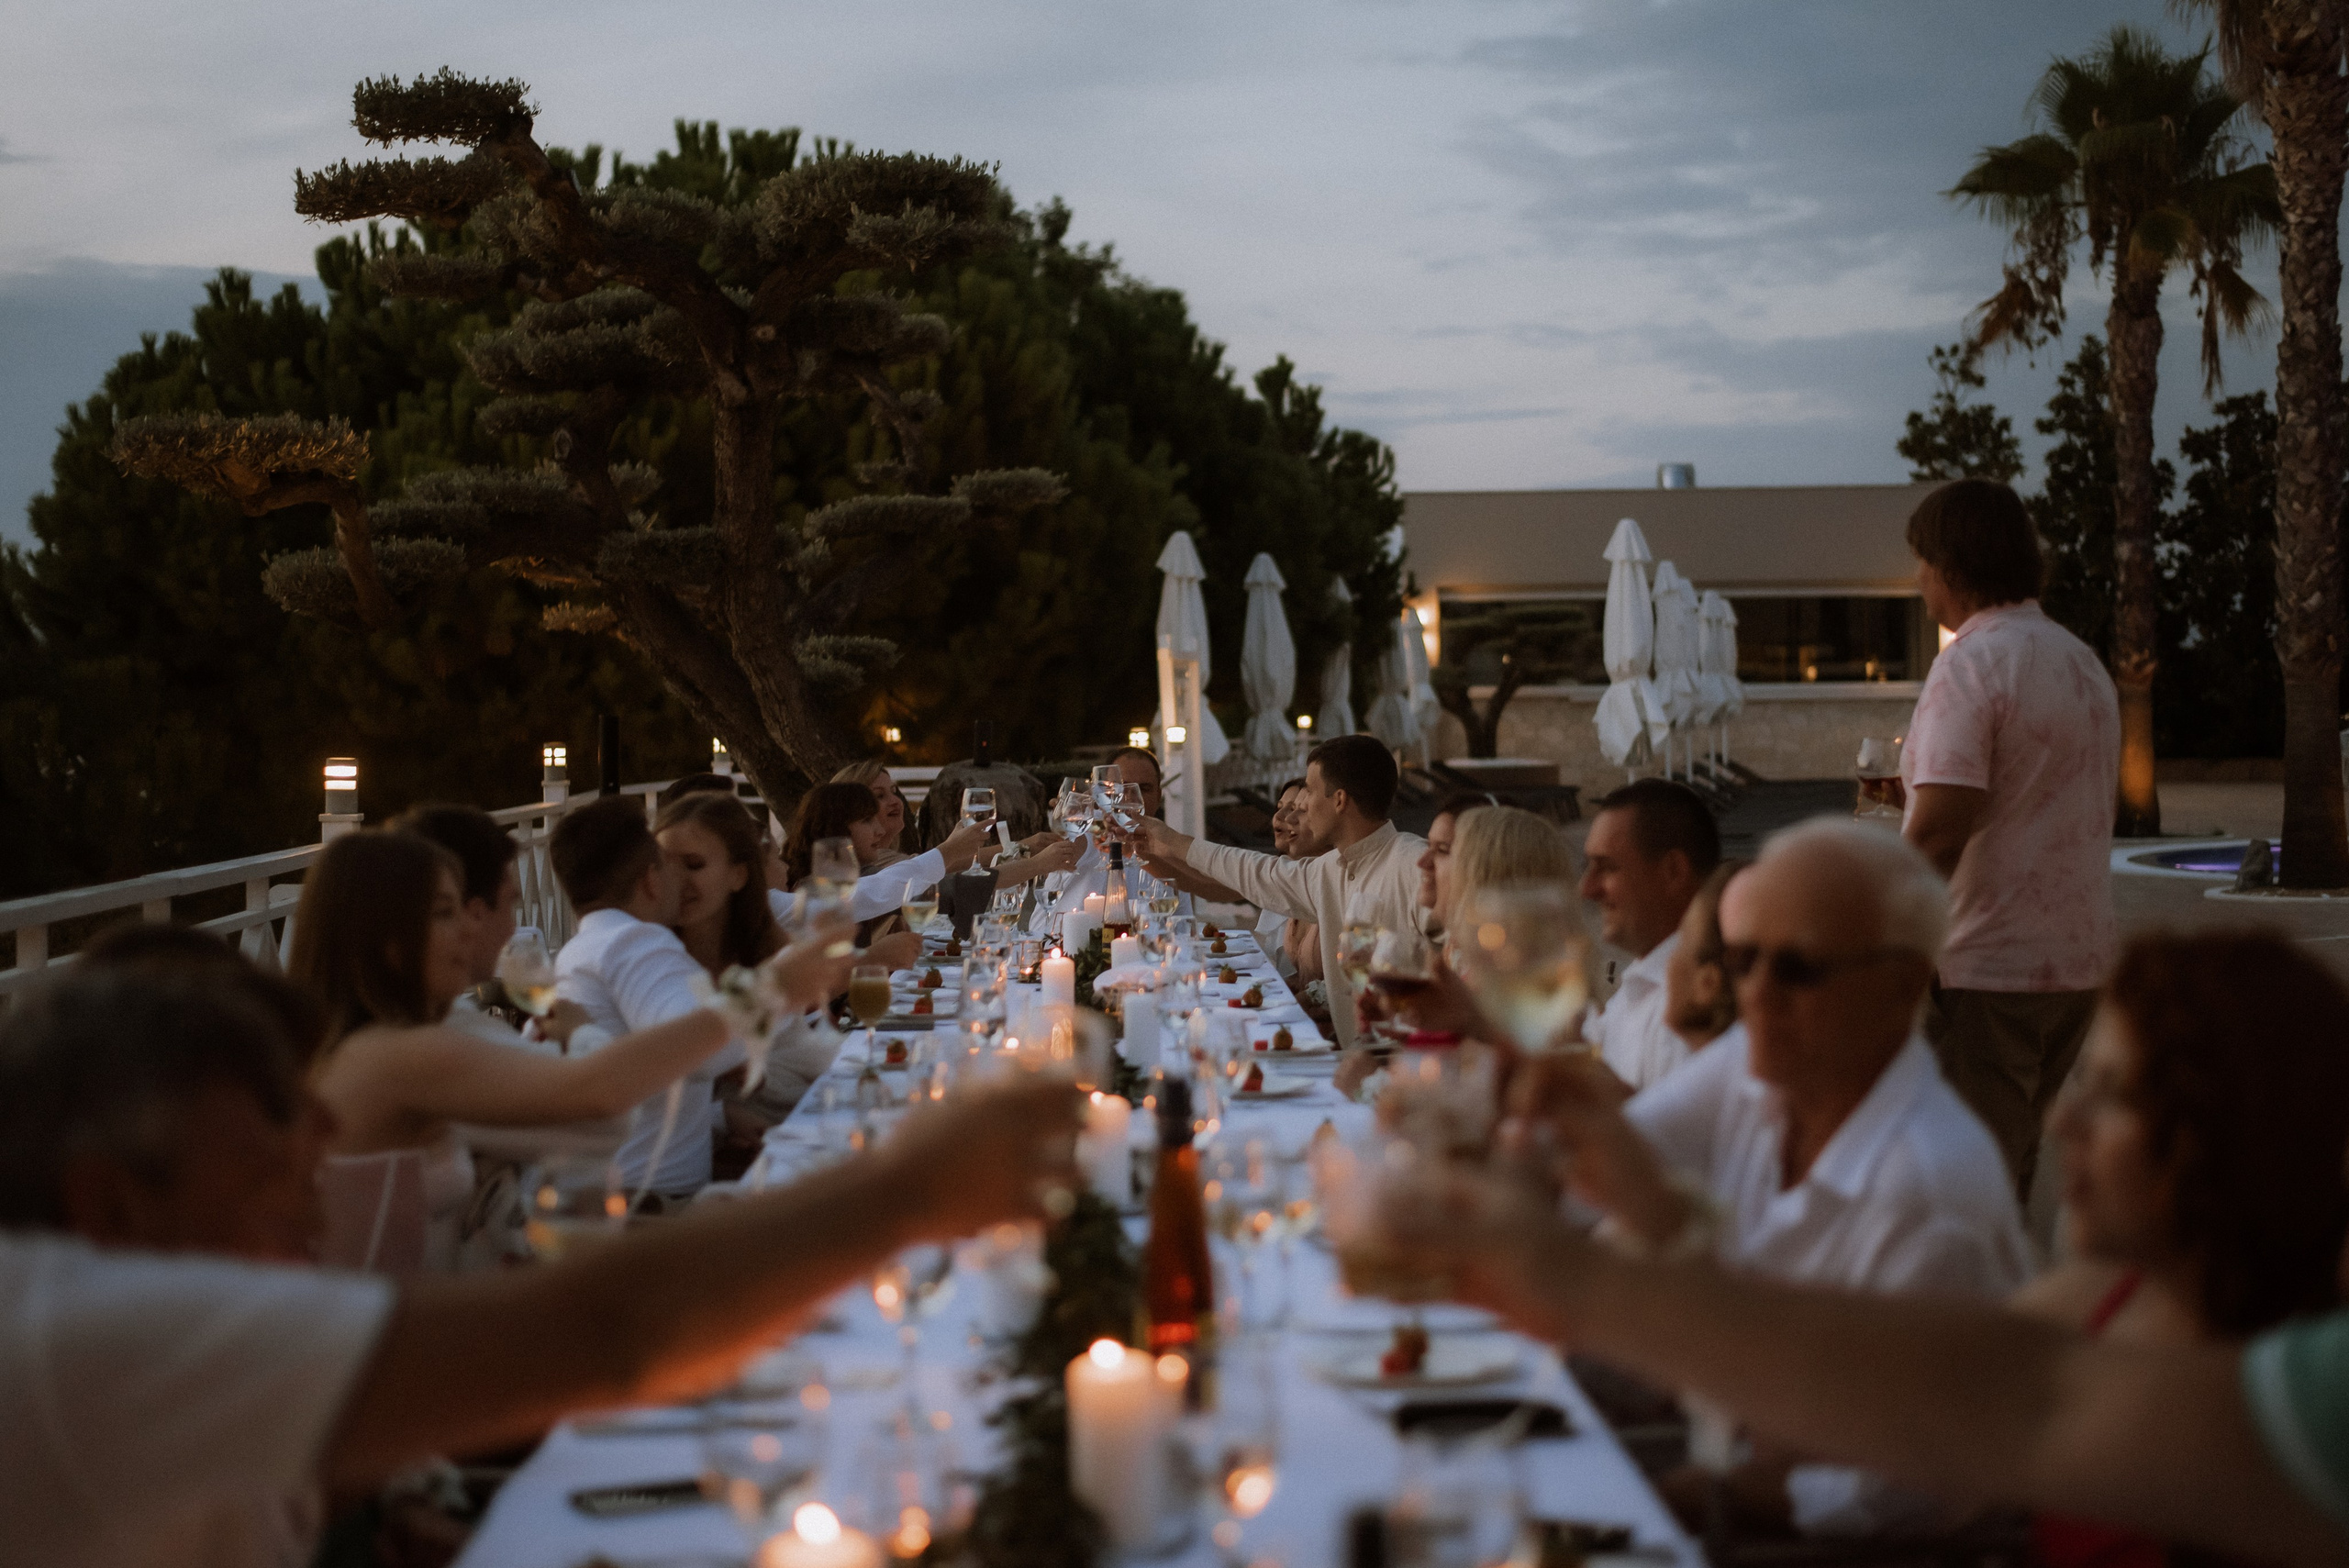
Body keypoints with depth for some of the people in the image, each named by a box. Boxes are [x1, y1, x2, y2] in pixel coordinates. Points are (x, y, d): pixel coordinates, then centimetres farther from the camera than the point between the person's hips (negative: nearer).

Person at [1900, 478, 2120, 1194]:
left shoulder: (1971, 664, -14)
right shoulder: (2085, 662, 14)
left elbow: (1940, 832, -22)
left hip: (1984, 971, -9)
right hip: (2079, 960, 9)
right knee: (2012, 1168, 15)